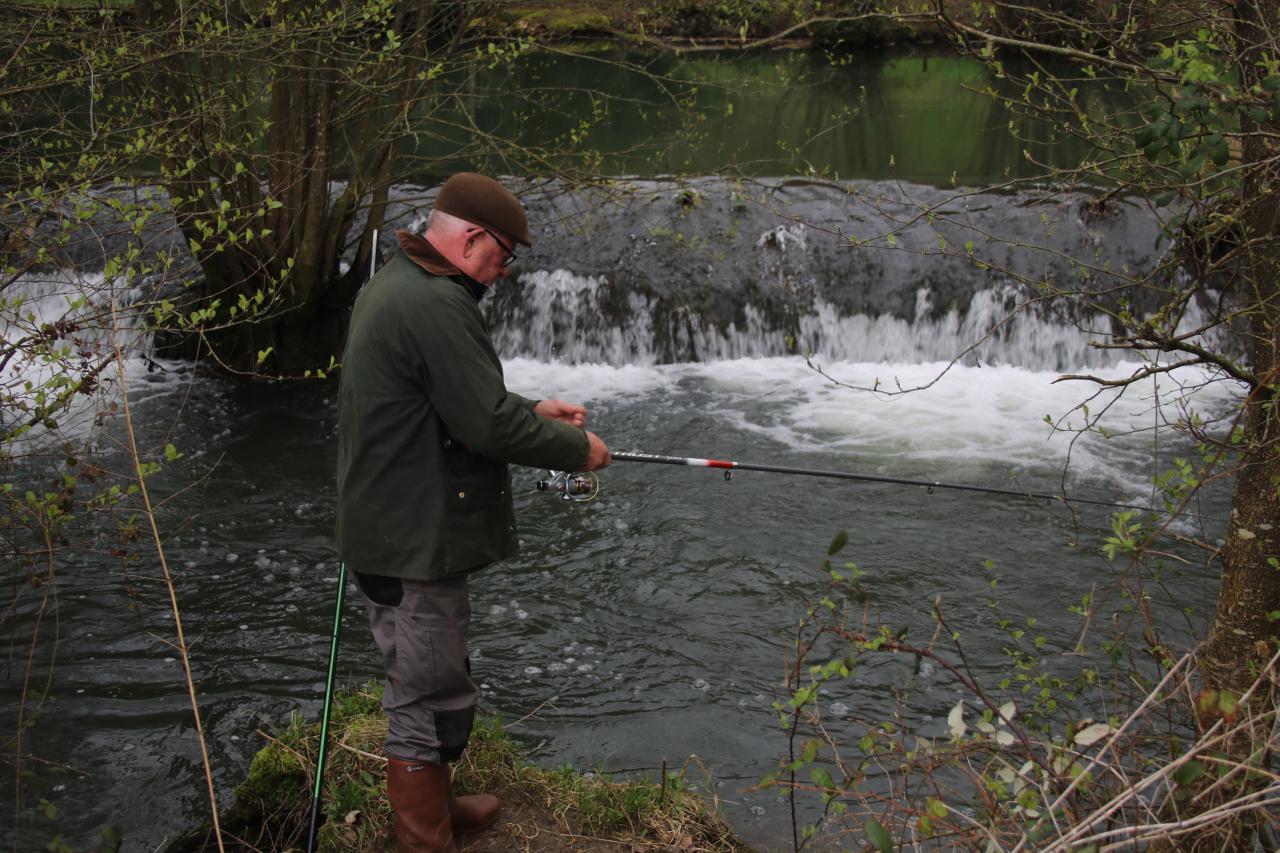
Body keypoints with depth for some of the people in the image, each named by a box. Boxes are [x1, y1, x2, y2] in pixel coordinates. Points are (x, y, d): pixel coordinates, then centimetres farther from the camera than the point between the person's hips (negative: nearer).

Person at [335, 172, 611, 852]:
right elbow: (486, 424, -25)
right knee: (430, 700, 0)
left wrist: (532, 411, 12)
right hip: (416, 542, -11)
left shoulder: (395, 285, 11)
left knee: (422, 686, 25)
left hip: (386, 532, 11)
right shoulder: (437, 304, -23)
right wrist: (576, 449, -10)